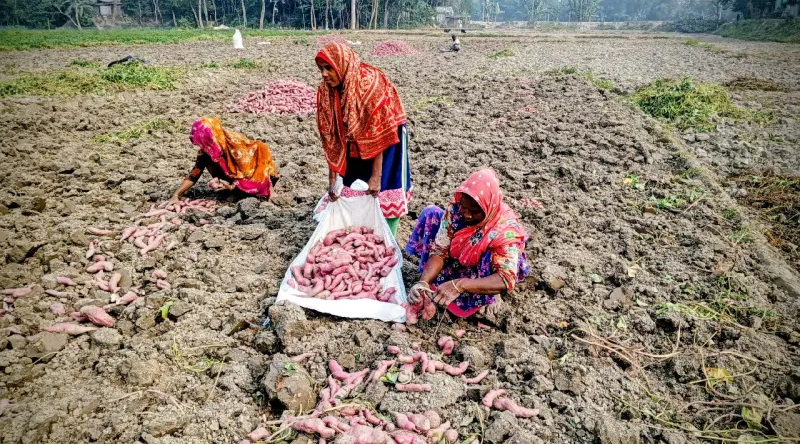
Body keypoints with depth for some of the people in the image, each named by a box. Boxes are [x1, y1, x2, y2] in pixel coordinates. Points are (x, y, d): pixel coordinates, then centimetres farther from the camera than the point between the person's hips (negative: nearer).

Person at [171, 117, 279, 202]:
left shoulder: (235, 143, -31)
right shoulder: (205, 151, -15)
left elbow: (245, 171, -26)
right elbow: (193, 175, -14)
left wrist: (233, 186, -38)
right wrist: (176, 195, -23)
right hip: (236, 172, 6)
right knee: (208, 160, -14)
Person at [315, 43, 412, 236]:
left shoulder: (370, 83, -31)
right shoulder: (326, 91, -14)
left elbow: (379, 132, -30)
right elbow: (330, 137, -12)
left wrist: (376, 175, -29)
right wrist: (332, 177, -12)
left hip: (387, 138, -5)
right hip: (356, 144, 5)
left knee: (385, 192, -4)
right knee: (353, 192, 7)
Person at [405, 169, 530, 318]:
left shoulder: (505, 228, -37)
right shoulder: (456, 209, -27)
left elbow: (507, 279, -43)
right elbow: (439, 250, -21)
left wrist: (459, 285, -55)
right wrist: (423, 281, -40)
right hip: (458, 260, 5)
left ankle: (490, 295, -7)